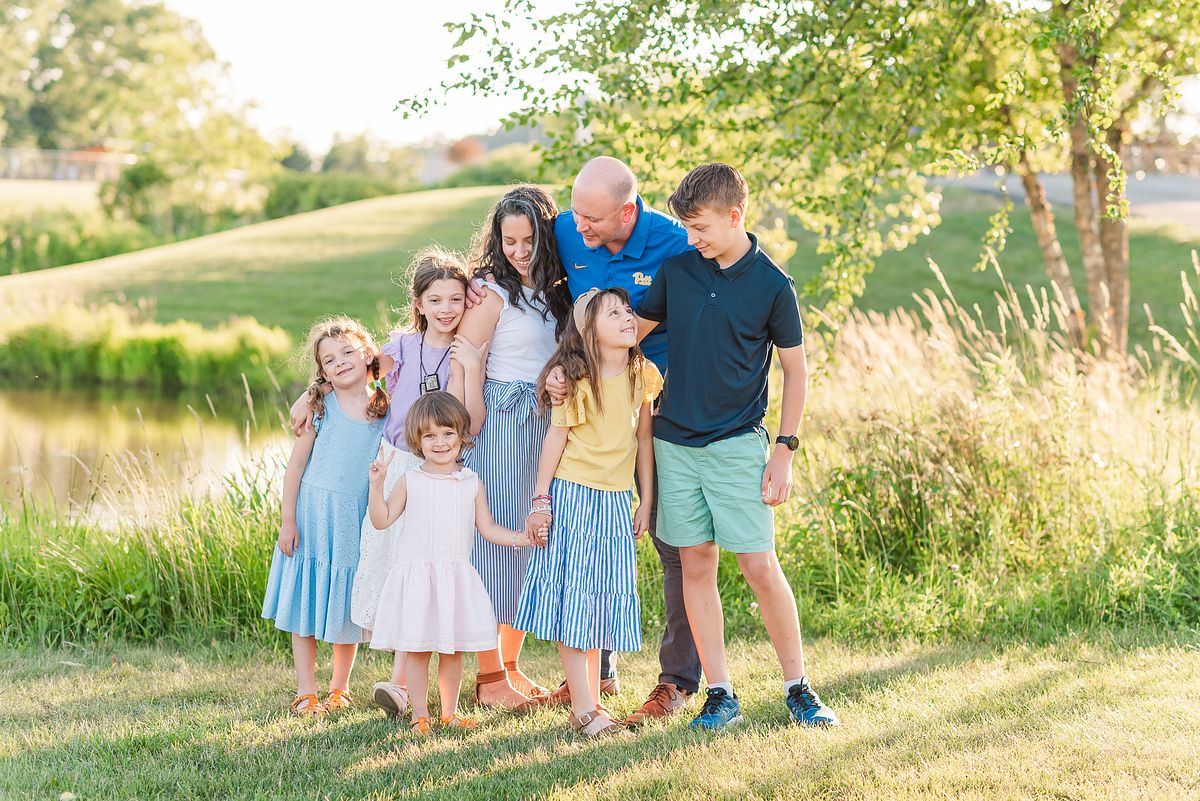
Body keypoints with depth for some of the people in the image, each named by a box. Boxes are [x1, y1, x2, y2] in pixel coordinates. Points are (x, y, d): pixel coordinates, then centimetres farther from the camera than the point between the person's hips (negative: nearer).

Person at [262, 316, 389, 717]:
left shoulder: (387, 410, 1)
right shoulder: (320, 407, -3)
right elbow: (297, 464, -1)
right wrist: (288, 519, -5)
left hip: (359, 523, 1)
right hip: (314, 518, -1)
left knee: (348, 607, 8)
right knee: (308, 605, 3)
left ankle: (339, 689, 23)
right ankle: (305, 693, 12)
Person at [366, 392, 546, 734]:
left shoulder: (471, 484, 6)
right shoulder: (409, 481, 2)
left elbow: (488, 529, 9)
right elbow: (382, 520, 0)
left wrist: (522, 537, -3)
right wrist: (377, 483, -10)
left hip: (456, 576, 2)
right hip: (415, 576, -2)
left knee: (452, 649, 7)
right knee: (416, 648, 0)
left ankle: (450, 712, 18)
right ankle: (420, 715, 9)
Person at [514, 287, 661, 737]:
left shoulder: (641, 376, 2)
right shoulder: (575, 379, -11)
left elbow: (644, 439, 9)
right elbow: (556, 438, -5)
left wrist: (646, 500, 10)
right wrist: (540, 500, -5)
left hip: (616, 500, 5)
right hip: (572, 496, -5)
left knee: (606, 598, 8)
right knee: (573, 597, -3)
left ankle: (593, 697, 16)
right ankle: (582, 708, -1)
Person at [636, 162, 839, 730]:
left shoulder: (772, 286, -5)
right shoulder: (676, 270, 4)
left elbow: (795, 370, 1)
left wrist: (784, 450, -3)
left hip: (738, 444, -3)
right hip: (675, 441, 4)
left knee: (760, 567, -5)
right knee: (696, 566, 4)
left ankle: (797, 688, 9)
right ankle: (720, 695, 11)